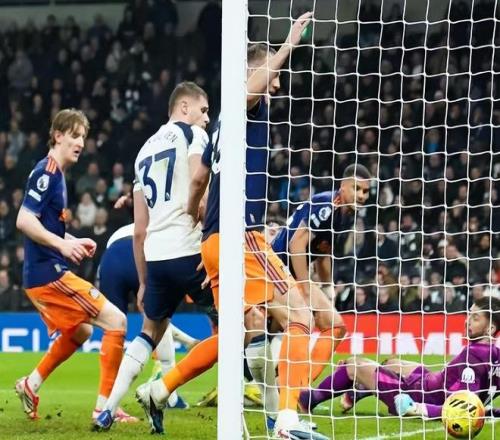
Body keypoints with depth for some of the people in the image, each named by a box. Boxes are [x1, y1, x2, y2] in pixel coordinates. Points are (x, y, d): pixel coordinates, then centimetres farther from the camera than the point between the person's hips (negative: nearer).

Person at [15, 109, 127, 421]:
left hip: (42, 274, 10)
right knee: (115, 321, -12)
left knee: (79, 331, 29)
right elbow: (24, 220, -22)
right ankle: (104, 407, -11)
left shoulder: (57, 175, 16)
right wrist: (63, 244, -28)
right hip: (49, 273, -10)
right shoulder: (46, 173, -13)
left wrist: (75, 242, 13)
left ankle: (31, 385, 33)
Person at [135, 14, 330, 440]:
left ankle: (159, 389, 25)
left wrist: (192, 216, 44)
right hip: (240, 235, -10)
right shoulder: (244, 109, -6)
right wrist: (288, 46, -32)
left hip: (216, 239, 10)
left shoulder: (228, 120, 19)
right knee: (299, 319, -12)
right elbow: (252, 87, -33)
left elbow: (199, 179, 29)